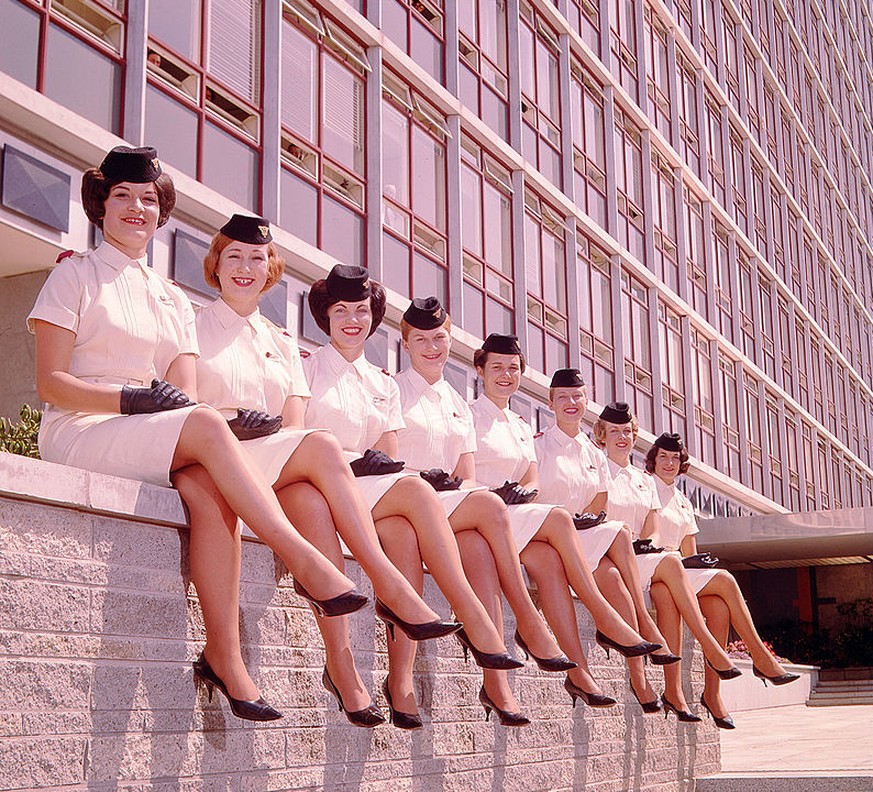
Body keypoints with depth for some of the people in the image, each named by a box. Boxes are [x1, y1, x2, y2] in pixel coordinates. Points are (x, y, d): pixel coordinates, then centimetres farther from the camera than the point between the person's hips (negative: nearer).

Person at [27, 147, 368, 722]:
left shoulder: (174, 301, 22)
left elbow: (185, 395, 9)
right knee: (205, 426, -32)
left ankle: (224, 657, -33)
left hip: (162, 447, 4)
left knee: (208, 488, -31)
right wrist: (131, 399, -18)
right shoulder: (76, 275, 9)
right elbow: (51, 382, -3)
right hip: (80, 435, -4)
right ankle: (308, 564, -35)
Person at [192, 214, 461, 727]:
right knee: (321, 447, -32)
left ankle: (340, 658, -42)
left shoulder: (283, 343, 25)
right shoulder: (193, 325, 14)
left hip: (282, 477, 3)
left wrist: (268, 426, -13)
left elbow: (295, 424, 11)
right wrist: (227, 419, -19)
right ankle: (390, 583, -37)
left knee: (312, 504, -35)